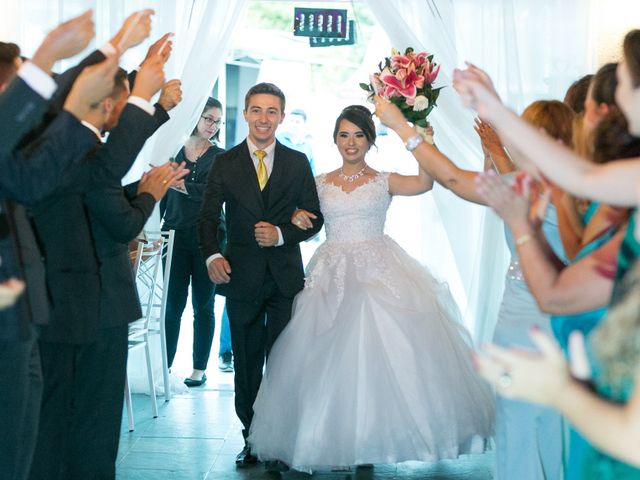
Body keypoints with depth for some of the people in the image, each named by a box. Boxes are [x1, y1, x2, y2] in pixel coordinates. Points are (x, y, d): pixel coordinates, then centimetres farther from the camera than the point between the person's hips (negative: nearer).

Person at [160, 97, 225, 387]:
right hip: (176, 236, 1)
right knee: (173, 304, -1)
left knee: (203, 305, 6)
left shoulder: (220, 158, 2)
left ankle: (200, 368, 13)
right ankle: (164, 365, 4)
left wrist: (180, 184, -19)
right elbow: (162, 195, 9)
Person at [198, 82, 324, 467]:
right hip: (241, 276, 1)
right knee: (246, 362, 8)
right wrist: (212, 255, -17)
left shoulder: (298, 163, 5)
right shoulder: (225, 163, 4)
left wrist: (282, 234, -12)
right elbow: (208, 217, 1)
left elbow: (315, 218, 5)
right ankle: (251, 439, 19)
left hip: (286, 277, 0)